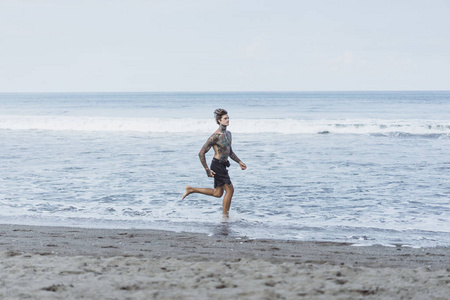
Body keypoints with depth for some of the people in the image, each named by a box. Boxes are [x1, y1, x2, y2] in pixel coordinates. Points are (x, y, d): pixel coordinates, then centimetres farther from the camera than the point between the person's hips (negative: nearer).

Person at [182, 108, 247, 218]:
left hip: (223, 166, 9)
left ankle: (191, 189, 26)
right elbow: (201, 153, -17)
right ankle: (225, 217, 7)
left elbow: (230, 152, 24)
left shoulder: (228, 134, 10)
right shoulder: (215, 136, -17)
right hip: (217, 166, -9)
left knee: (217, 193, 16)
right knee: (230, 190, -5)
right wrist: (207, 170, -15)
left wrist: (239, 162, 14)